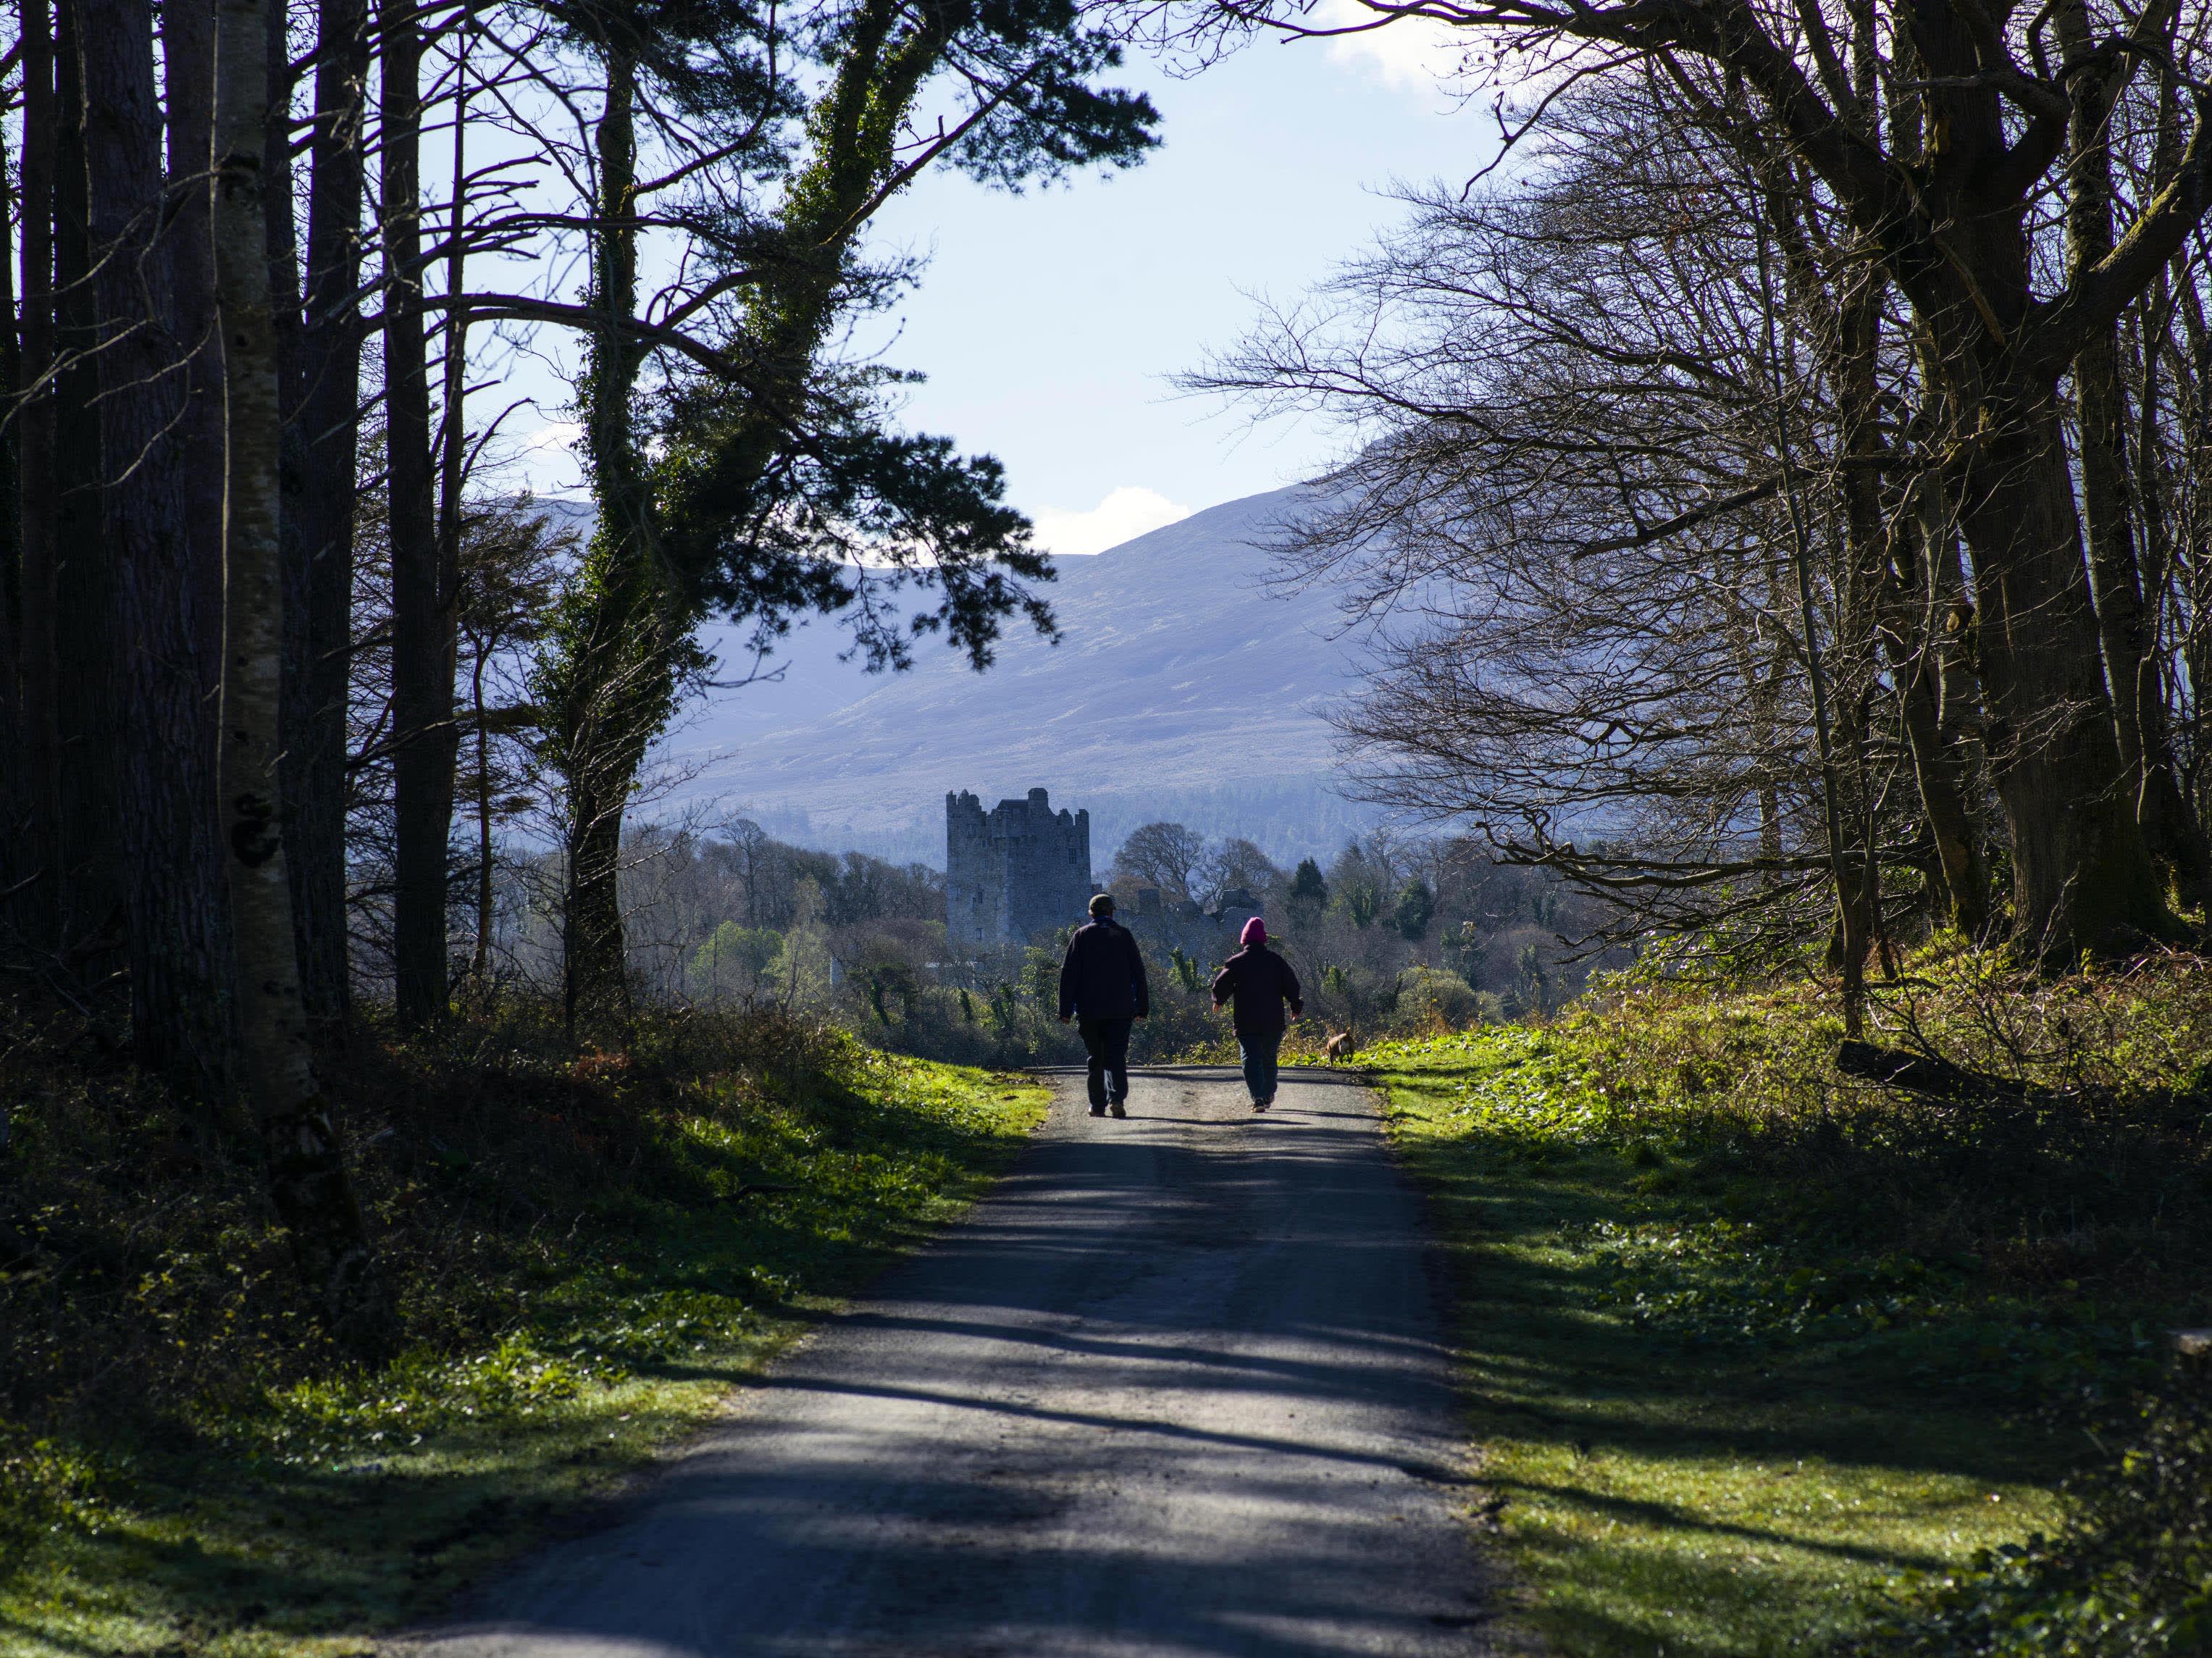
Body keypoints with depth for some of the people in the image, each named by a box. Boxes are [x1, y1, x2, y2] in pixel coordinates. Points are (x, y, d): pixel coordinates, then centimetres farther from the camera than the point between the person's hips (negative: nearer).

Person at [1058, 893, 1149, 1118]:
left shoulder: (1081, 936, 2)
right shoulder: (1124, 935, 4)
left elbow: (1069, 974, -2)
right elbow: (1139, 973, 5)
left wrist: (1066, 1009, -1)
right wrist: (1143, 1007, 10)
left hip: (1089, 1009, 0)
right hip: (1120, 1010, 0)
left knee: (1095, 1058, 10)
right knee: (1116, 1055, -2)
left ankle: (1097, 1105, 10)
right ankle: (1117, 1097, -21)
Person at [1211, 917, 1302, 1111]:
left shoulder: (1236, 962, -4)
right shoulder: (1276, 961, 3)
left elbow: (1220, 985, -4)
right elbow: (1292, 986, 5)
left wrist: (1218, 1001, 17)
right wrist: (1296, 1007, 20)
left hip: (1246, 1022, -3)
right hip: (1274, 1022, 3)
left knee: (1250, 1058, -4)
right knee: (1269, 1057, 19)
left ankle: (1258, 1097, -20)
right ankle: (1269, 1094, 28)